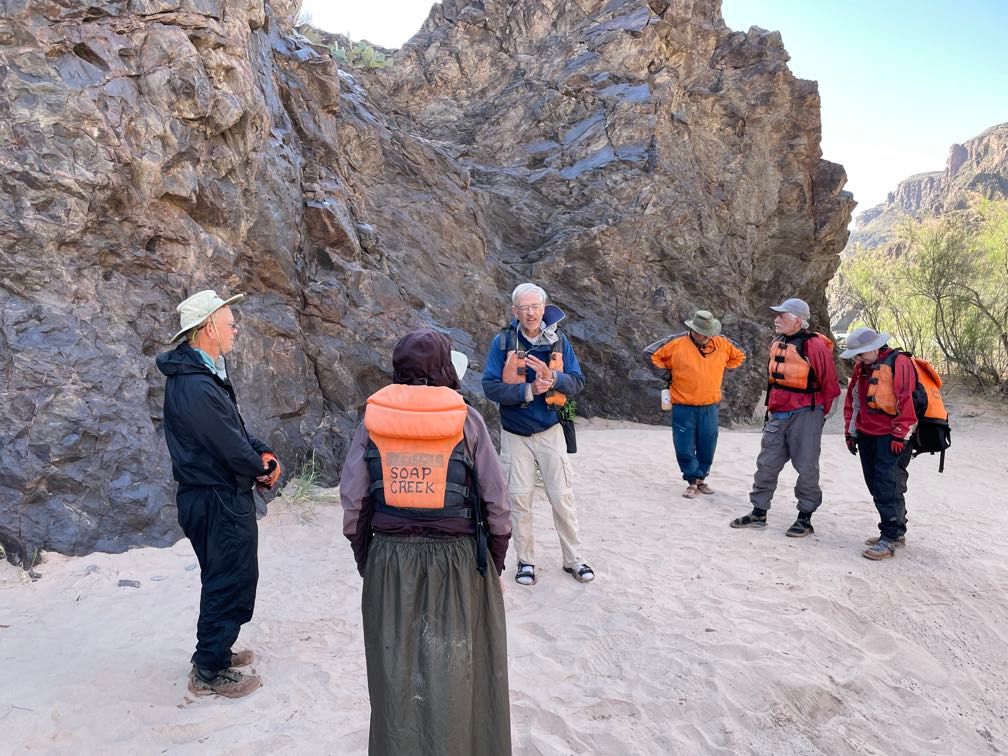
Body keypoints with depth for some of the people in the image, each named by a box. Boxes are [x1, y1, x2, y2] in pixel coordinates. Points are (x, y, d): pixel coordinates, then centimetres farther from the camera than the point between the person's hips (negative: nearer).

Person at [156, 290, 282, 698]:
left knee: (228, 580, 22)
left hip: (222, 497, 10)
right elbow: (231, 447, -23)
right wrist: (261, 469, -4)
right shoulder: (195, 387, -26)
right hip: (218, 500, -10)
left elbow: (234, 427, 14)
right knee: (229, 582, 3)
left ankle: (216, 651, 38)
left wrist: (262, 452, -1)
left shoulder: (204, 373, 8)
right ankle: (210, 672, 18)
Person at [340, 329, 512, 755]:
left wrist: (363, 554, 10)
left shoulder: (373, 419, -5)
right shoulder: (466, 419, -9)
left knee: (397, 668, 17)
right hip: (457, 558, -2)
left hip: (391, 559, 2)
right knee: (459, 667, 14)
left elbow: (353, 501, -3)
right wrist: (497, 557, 6)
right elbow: (495, 499, -7)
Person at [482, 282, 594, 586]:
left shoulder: (558, 340, -3)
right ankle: (526, 561, 22)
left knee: (562, 497, 5)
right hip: (515, 434, -1)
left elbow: (577, 381, -5)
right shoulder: (503, 342, -9)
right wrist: (529, 390, -24)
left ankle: (573, 559, 20)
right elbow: (491, 387, -14)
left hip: (550, 432, 1)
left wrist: (552, 378, -25)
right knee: (519, 499, 7)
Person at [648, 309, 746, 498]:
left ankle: (701, 479, 23)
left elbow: (739, 356, 21)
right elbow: (655, 357, 3)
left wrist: (724, 369, 13)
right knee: (685, 447, -2)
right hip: (683, 407, -2)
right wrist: (668, 373, 0)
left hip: (709, 407, 3)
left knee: (707, 446, 8)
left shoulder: (722, 344, 3)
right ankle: (692, 482, 9)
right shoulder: (676, 344, -7)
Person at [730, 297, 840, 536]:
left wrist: (817, 413, 1)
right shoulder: (777, 344, 9)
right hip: (778, 416, 7)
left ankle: (805, 518, 15)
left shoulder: (814, 346, -14)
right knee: (766, 464, 9)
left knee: (806, 468, 3)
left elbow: (830, 386, -9)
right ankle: (758, 513, 19)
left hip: (805, 416, -7)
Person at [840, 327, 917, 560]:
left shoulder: (899, 362, -12)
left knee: (888, 486, -10)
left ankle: (890, 538, -6)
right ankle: (896, 531, 23)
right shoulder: (861, 367, 12)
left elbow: (906, 401, -17)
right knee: (875, 485, 11)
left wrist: (900, 436, -17)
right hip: (867, 436, 8)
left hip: (892, 437, -8)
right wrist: (851, 432, 16)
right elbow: (852, 400, 19)